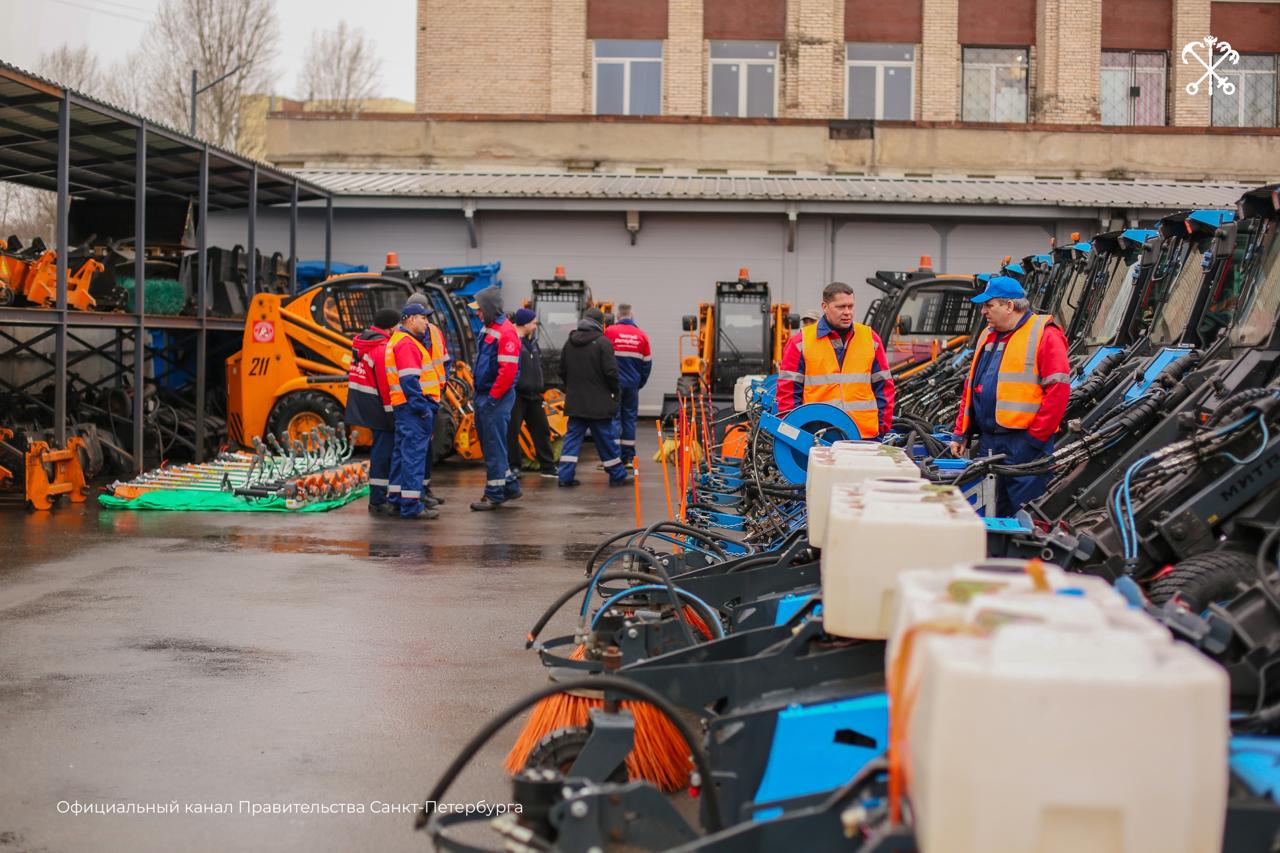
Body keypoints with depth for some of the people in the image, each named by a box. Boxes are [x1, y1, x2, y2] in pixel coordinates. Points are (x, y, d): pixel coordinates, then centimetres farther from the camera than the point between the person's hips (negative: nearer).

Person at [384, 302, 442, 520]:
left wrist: (428, 404, 18)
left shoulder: (402, 340, 20)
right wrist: (422, 408, -21)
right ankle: (411, 504, -10)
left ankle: (396, 497, 24)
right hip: (414, 407, -11)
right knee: (414, 453, -10)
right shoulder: (406, 343, -13)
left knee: (403, 451, 16)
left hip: (408, 407, 11)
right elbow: (409, 380, -21)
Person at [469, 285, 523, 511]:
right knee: (488, 444, 15)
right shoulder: (488, 329, 14)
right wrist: (479, 394, 15)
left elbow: (508, 370, -22)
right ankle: (511, 487, 24)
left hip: (496, 399, -10)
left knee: (494, 447, -4)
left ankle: (494, 495, 3)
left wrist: (492, 398, -19)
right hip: (483, 396, 10)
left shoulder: (506, 332, -16)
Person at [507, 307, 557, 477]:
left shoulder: (532, 341, 15)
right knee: (512, 432, -1)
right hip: (516, 395, -8)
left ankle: (548, 467, 19)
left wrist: (541, 385, 17)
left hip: (533, 395, 8)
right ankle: (513, 466, 9)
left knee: (542, 430, 11)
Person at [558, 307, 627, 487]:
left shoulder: (570, 342, 8)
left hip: (575, 401, 5)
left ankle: (565, 475, -2)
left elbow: (562, 370, 14)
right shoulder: (602, 342, -12)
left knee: (573, 437, 7)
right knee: (606, 438, 4)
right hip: (598, 402, -5)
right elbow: (611, 371, -15)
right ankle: (617, 476, 13)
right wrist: (615, 392, 1)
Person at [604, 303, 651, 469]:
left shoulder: (610, 331, -6)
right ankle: (629, 457, 11)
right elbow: (647, 363, 8)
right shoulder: (641, 335, 3)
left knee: (613, 417, 1)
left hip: (615, 382, -3)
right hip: (633, 384, 3)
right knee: (630, 418, 10)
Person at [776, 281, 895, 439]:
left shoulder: (870, 338, 11)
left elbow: (884, 385, 14)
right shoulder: (801, 342, 3)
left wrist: (883, 425, 5)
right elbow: (788, 389, 3)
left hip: (865, 436, 2)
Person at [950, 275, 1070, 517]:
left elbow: (1058, 391, -14)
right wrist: (961, 434, 15)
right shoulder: (989, 336, 17)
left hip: (1023, 444, -8)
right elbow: (971, 387, 21)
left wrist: (1034, 439, -15)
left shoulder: (1044, 335, -8)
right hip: (987, 442, 8)